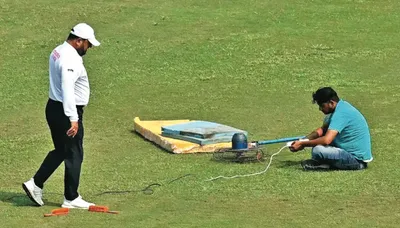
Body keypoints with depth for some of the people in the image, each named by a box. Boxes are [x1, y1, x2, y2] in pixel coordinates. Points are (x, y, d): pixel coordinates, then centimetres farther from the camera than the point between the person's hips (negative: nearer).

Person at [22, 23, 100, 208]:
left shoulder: (58, 52, 10)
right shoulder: (71, 59, -22)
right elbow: (67, 90, -31)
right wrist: (73, 119, -33)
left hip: (53, 108, 10)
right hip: (66, 112, -10)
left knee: (60, 151, 20)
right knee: (74, 155, 2)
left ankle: (35, 184, 17)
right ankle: (71, 198, 10)